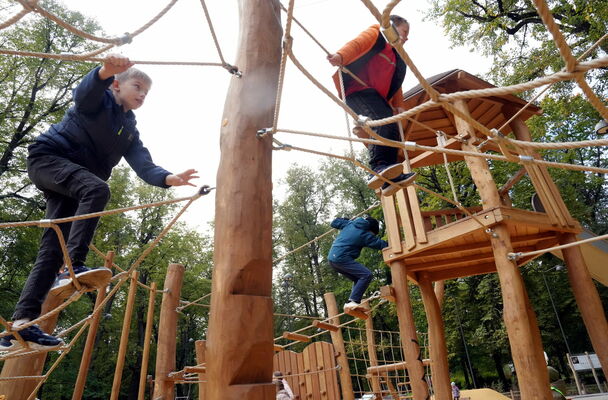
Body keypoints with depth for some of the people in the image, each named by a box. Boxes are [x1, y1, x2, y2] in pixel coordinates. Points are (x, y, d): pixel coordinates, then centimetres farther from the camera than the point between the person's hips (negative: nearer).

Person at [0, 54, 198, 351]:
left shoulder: (130, 132, 15)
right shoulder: (100, 100, 2)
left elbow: (144, 165, -2)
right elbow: (84, 92, -25)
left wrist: (168, 178, -23)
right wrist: (106, 70, -47)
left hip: (74, 188, 7)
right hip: (47, 157, -6)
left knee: (52, 249, -4)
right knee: (98, 188, -35)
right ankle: (73, 268, -40)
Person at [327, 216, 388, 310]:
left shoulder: (350, 223, 14)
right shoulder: (365, 234, -5)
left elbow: (334, 223, 25)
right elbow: (381, 244, 2)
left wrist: (346, 220, 40)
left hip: (332, 258, 9)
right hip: (342, 258, -9)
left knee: (358, 278, 15)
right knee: (366, 275, -14)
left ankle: (351, 303, 5)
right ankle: (353, 301, -21)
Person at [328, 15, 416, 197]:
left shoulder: (397, 56, 35)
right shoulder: (377, 34, 12)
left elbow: (395, 84, 27)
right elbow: (356, 44, -7)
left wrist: (398, 105, 10)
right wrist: (341, 56, -29)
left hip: (377, 97, 9)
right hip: (359, 89, -9)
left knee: (393, 131, -4)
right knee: (383, 120, -30)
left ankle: (390, 179, -9)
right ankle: (378, 168, -41)